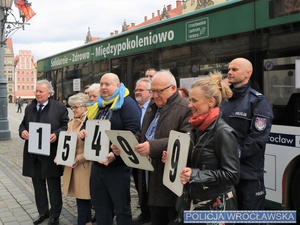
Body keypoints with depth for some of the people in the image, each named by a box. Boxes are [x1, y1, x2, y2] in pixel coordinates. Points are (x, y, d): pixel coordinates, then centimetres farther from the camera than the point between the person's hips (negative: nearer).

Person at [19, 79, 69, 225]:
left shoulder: (60, 107, -5)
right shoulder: (29, 108, 11)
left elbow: (66, 126, -6)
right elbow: (23, 124, 16)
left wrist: (56, 134, -22)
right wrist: (22, 132, -6)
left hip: (51, 154, -5)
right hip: (33, 154, 5)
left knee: (54, 186, 7)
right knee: (38, 185, 16)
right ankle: (43, 212, 32)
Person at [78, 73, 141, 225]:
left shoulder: (127, 103, -11)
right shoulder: (98, 106, 13)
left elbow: (132, 132, -22)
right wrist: (84, 132, 0)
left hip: (118, 164, -8)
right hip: (97, 162, 8)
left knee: (121, 207, 5)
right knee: (100, 205, 17)